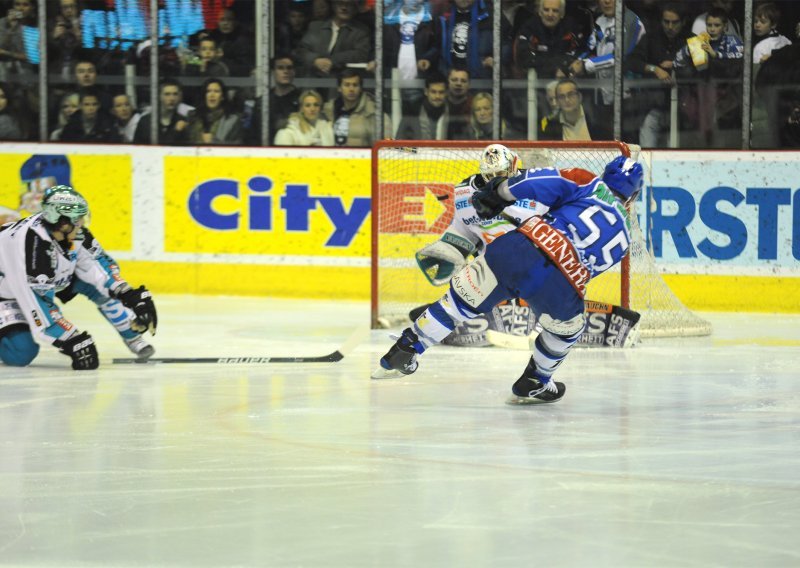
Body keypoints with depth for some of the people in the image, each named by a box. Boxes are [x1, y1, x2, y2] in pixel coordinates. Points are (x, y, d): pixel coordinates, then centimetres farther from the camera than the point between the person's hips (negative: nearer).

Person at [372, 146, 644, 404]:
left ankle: (400, 354, 19)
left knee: (462, 300, 19)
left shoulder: (588, 190, 19)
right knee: (567, 327, 34)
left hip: (517, 249, 0)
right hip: (560, 289, 0)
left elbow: (546, 182, 3)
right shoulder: (623, 236, 26)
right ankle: (533, 386, 41)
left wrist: (499, 193, 12)